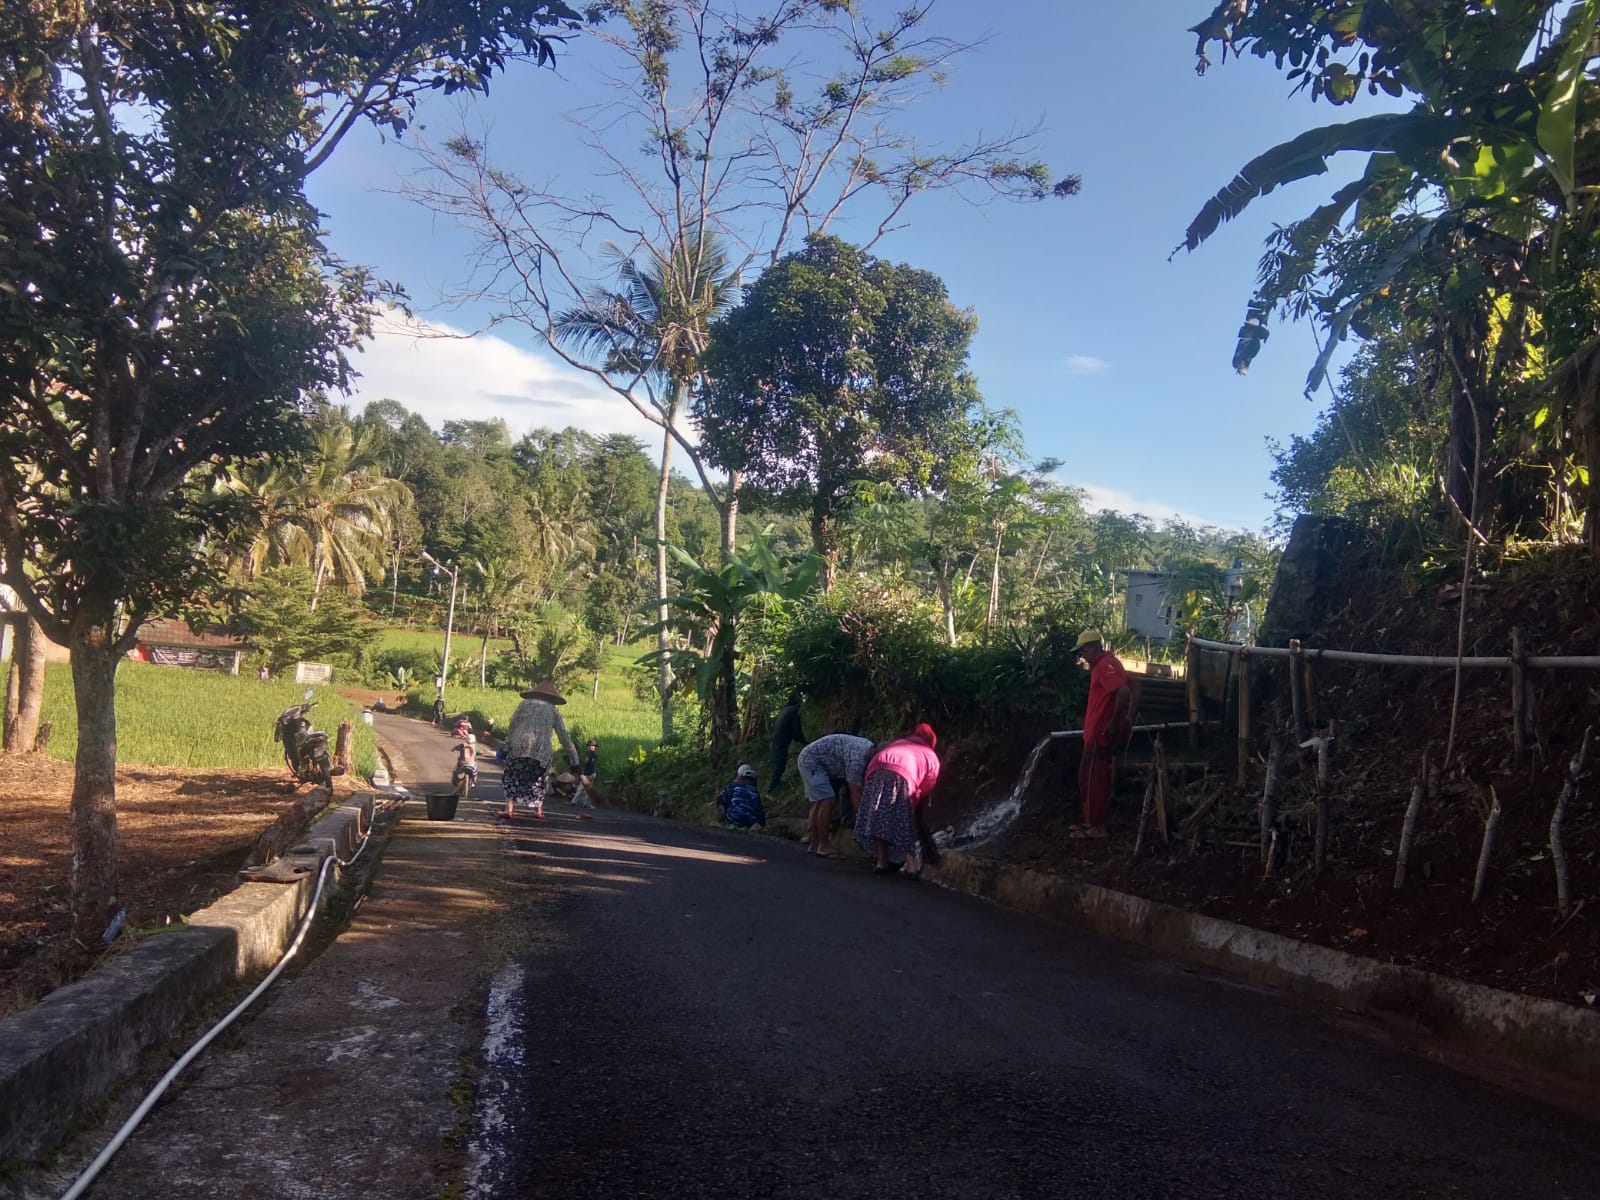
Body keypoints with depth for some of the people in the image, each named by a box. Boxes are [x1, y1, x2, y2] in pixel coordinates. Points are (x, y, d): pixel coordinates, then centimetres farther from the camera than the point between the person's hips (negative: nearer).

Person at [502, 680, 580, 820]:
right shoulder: (553, 710, 17)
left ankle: (510, 808, 2)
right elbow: (564, 734, 15)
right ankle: (539, 810, 14)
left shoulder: (525, 703, 16)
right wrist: (572, 754, 17)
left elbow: (511, 726, 8)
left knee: (512, 778, 12)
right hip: (541, 750, 1)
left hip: (519, 747, -1)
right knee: (538, 780, 20)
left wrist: (508, 744, 12)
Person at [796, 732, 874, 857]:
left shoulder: (869, 747, -1)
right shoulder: (858, 757, -29)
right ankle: (823, 847, -9)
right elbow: (855, 793, -30)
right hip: (811, 760, -10)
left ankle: (813, 843, 19)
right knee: (827, 801, -14)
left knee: (819, 802, 14)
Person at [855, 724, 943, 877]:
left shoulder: (897, 742, 41)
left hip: (876, 771, 2)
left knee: (878, 819, 11)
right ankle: (912, 866, 0)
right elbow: (925, 792, 24)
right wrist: (917, 808, 37)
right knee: (905, 821, 7)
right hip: (901, 777, -2)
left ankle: (881, 862, 10)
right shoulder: (932, 758, 31)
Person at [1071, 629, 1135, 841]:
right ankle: (1092, 822, 21)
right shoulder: (1102, 664, 16)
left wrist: (1114, 724, -24)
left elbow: (1123, 692, -29)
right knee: (1089, 778, 15)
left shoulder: (1105, 665, -17)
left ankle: (1096, 827, 1)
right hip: (1098, 732, 10)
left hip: (1101, 733, -10)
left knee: (1093, 780, -4)